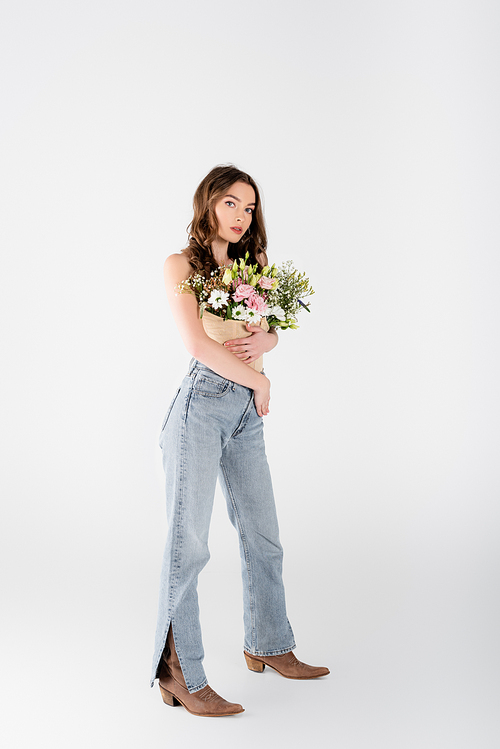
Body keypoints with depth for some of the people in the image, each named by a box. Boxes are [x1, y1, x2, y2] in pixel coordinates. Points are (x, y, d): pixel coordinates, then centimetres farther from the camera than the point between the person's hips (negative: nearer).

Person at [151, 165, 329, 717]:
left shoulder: (251, 263, 17)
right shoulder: (181, 266, -2)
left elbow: (271, 330, 18)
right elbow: (198, 345, -13)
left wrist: (263, 342, -6)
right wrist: (259, 380, -6)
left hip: (246, 411, 7)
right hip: (201, 406, -7)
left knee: (263, 536, 13)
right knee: (188, 543, -3)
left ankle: (269, 646, 31)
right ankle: (180, 675, 6)